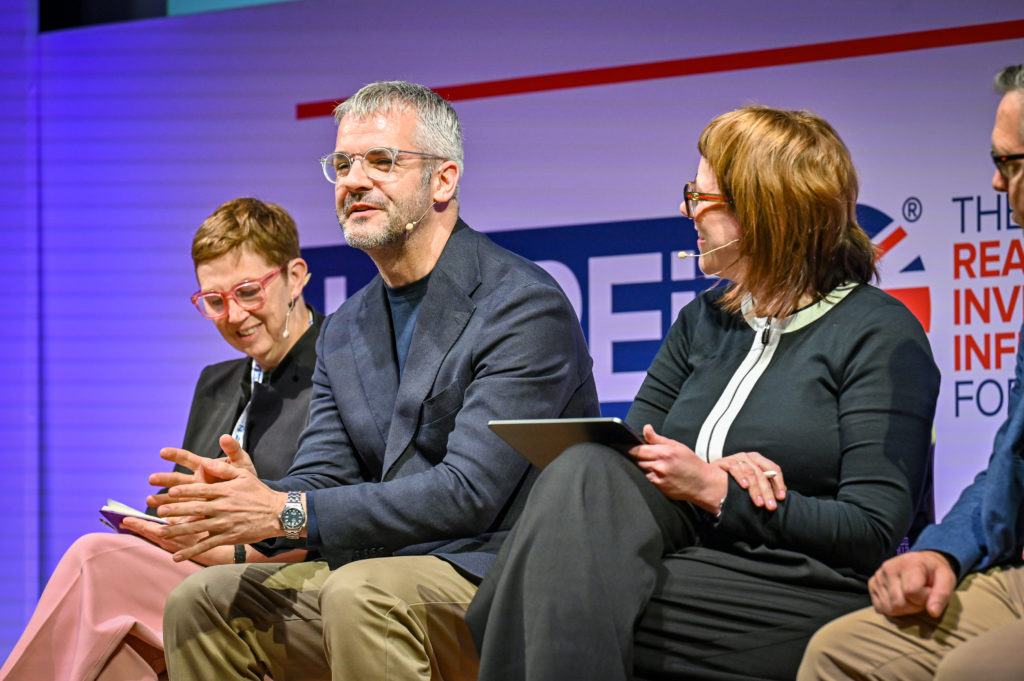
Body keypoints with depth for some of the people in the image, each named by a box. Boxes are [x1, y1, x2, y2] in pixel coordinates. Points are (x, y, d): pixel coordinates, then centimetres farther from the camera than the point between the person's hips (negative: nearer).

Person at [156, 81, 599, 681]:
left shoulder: (524, 306, -12)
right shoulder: (346, 332, 15)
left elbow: (468, 492, -20)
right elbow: (320, 477, 10)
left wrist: (288, 512, -22)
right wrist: (254, 492, -16)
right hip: (383, 571, 7)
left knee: (360, 593, -33)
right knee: (204, 602, -6)